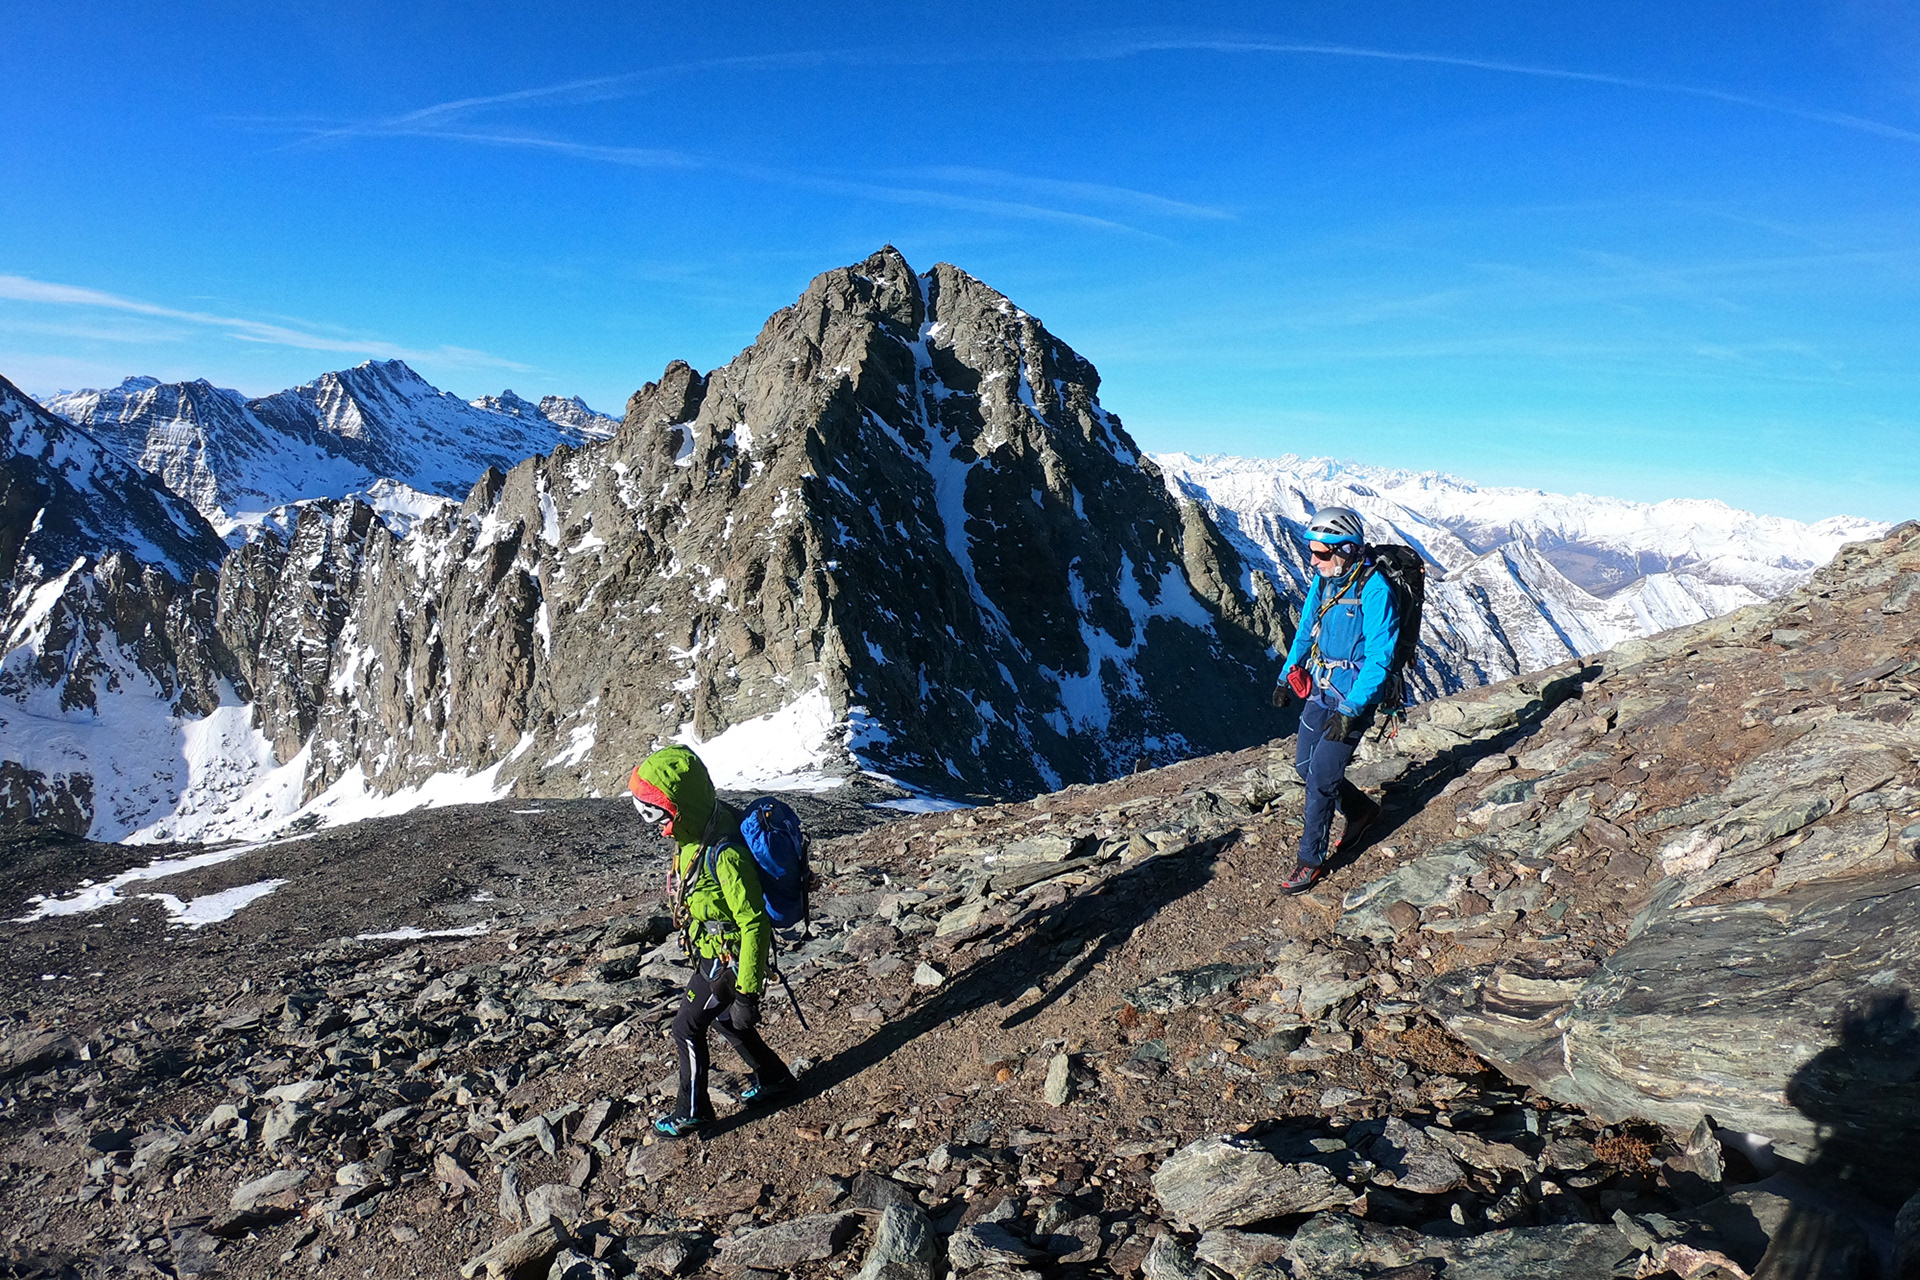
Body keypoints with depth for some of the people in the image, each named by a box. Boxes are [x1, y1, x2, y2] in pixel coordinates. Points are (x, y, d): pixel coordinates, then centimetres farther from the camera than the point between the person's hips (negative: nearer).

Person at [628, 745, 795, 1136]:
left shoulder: (724, 854, -35)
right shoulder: (696, 833, -5)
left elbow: (754, 924, -30)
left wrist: (747, 991, -26)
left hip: (728, 960, -9)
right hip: (711, 953, 9)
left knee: (687, 1028, 5)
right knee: (724, 1020, 24)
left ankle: (692, 1110, 26)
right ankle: (772, 1077, 42)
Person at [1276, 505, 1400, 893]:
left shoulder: (1374, 590, -22)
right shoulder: (1322, 580, 1)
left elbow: (1379, 658, -24)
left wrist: (1350, 710, -29)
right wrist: (1287, 676, 19)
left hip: (1354, 699, -8)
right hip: (1321, 691, 8)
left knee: (1320, 778, -5)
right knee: (1305, 766, 13)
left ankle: (1312, 861, 11)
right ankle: (1361, 810, 39)